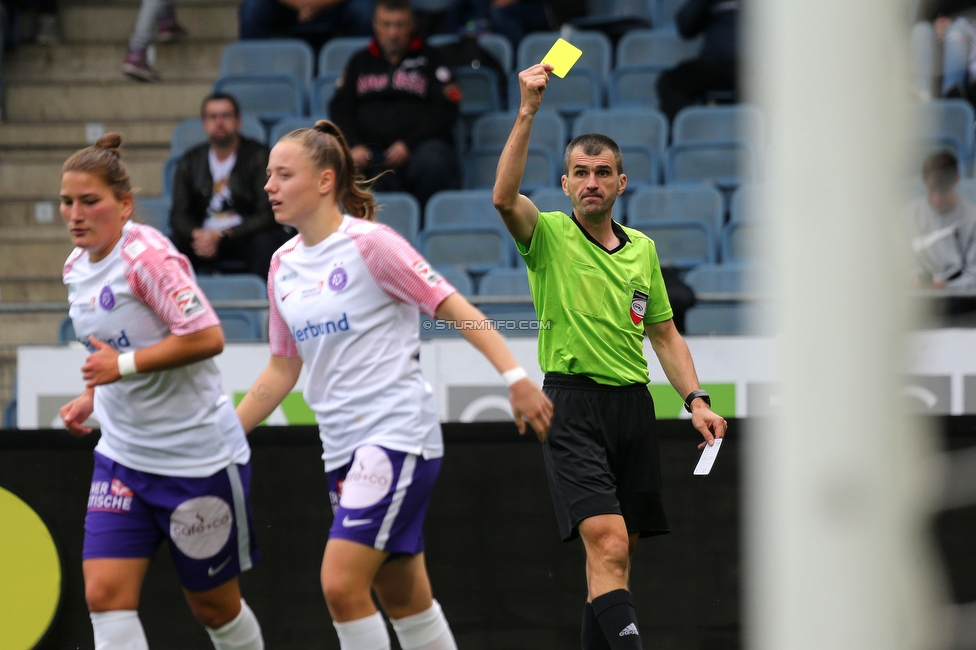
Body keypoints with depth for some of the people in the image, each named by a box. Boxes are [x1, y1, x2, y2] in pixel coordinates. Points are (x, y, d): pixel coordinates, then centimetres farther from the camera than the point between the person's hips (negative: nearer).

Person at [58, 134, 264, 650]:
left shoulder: (146, 255, -19)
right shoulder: (77, 267, 7)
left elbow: (206, 337, -26)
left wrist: (123, 364, -25)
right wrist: (92, 398, 7)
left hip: (197, 457, -7)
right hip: (122, 457, 7)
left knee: (213, 605, 7)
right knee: (105, 593, -10)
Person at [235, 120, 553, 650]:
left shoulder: (370, 244, -10)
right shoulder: (283, 265, 12)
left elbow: (455, 310, -10)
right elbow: (282, 369, 19)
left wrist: (515, 378, -19)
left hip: (397, 434, -7)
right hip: (343, 447, 7)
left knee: (341, 584, -17)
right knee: (404, 600, 10)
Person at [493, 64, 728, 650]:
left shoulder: (642, 249, 14)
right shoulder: (548, 235, -2)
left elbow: (665, 335, 19)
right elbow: (505, 197, -23)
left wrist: (696, 399, 7)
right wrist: (528, 112, -28)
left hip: (634, 404, 6)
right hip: (574, 404, -6)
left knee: (617, 552, 9)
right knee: (608, 543, -19)